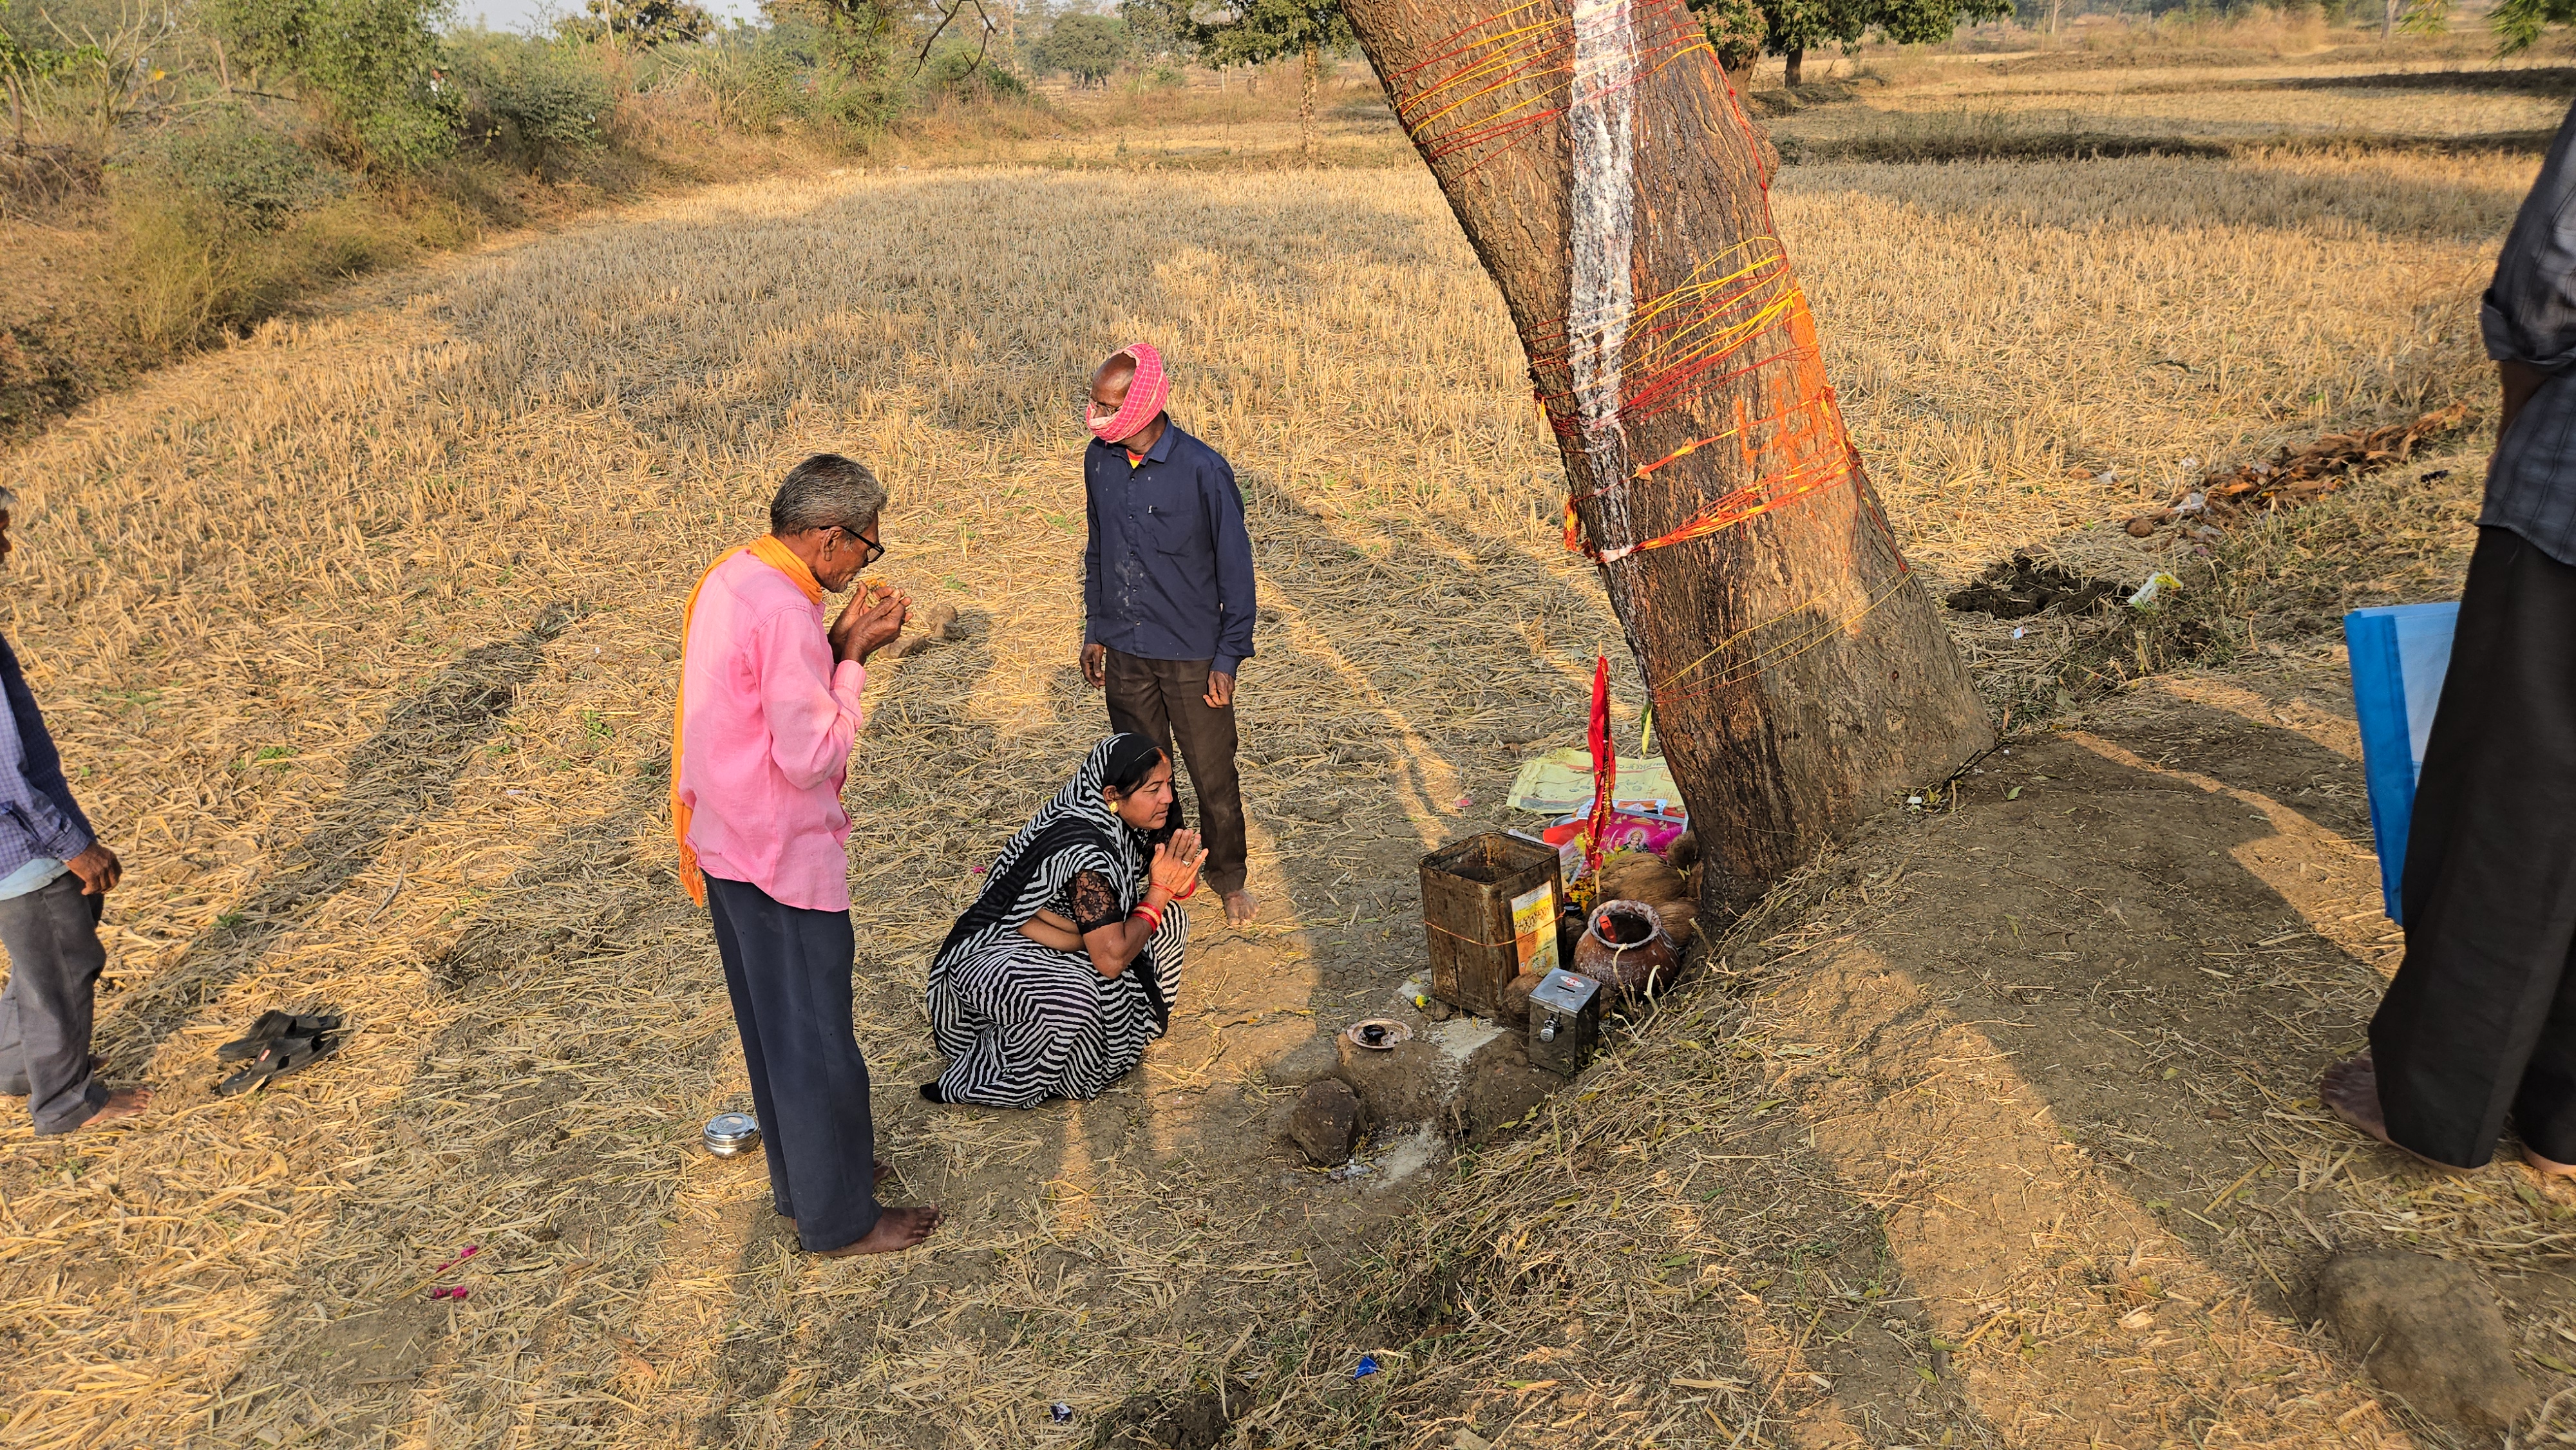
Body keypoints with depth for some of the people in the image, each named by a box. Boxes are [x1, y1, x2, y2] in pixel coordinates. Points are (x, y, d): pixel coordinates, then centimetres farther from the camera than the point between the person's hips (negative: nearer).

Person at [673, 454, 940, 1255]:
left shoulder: (729, 579, 5)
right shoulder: (786, 613, -25)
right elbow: (812, 756, -24)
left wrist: (836, 644, 2)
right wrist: (855, 658, -16)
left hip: (726, 842, 10)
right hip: (784, 854, -10)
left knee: (774, 1028, 22)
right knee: (817, 1039, 5)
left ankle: (804, 1179, 38)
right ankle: (839, 1219, 20)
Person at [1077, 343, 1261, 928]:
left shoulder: (1203, 470, -17)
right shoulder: (1099, 460, -1)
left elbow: (1235, 568, -10)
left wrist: (1229, 658, -10)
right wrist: (1094, 630, 13)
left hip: (1191, 655, -4)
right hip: (1124, 652, 4)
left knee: (1214, 776, 8)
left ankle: (1228, 877, 30)